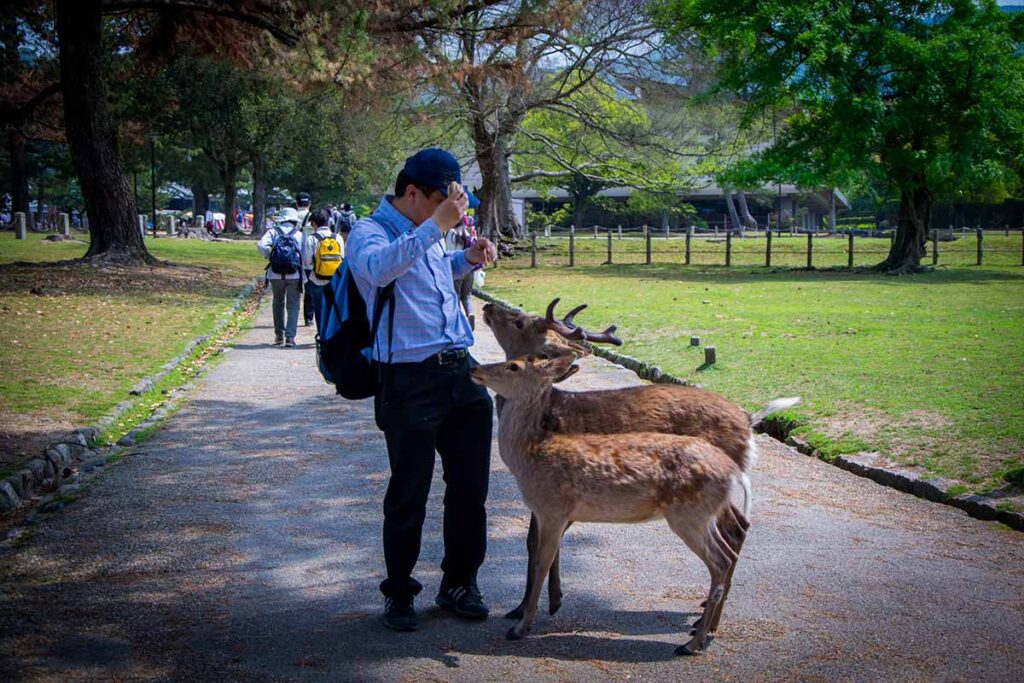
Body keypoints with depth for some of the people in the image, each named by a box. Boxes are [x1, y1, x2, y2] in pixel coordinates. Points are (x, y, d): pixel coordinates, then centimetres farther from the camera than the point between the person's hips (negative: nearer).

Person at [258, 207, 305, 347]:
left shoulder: (273, 232, 2)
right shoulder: (299, 235, 1)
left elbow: (262, 245, -15)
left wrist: (269, 257, 1)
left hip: (276, 274, 1)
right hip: (294, 275, -1)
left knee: (278, 304, 18)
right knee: (292, 306, 4)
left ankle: (279, 335, 19)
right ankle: (290, 337, -7)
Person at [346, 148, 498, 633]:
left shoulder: (426, 236, 16)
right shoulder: (369, 233, -8)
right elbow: (378, 269, -32)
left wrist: (467, 259, 19)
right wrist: (437, 226, -34)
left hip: (461, 371, 7)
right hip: (410, 381, -7)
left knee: (470, 487, 11)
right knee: (408, 496, 2)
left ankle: (458, 583, 27)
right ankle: (398, 593, 18)